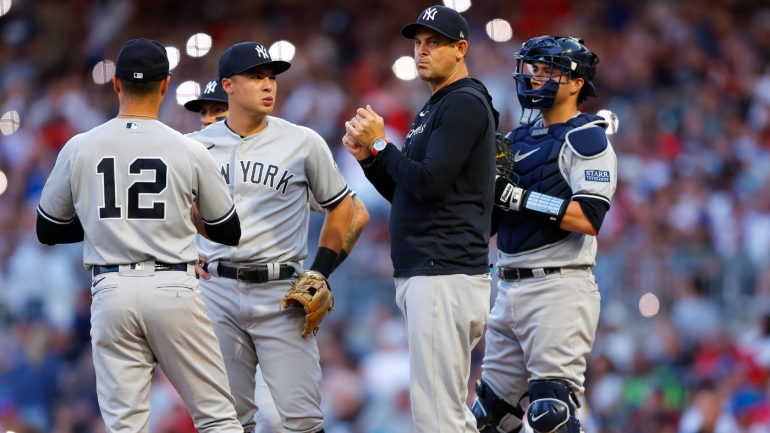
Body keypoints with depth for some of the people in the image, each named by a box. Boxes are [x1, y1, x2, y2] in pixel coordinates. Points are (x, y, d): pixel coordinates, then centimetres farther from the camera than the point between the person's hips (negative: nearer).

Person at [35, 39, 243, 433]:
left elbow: (47, 231, 13)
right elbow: (229, 233, 9)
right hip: (174, 290, -1)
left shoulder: (78, 149, 2)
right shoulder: (190, 152, -3)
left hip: (111, 293, 2)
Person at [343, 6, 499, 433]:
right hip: (421, 275, 11)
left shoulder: (465, 104, -10)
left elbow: (429, 183, -19)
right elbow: (405, 193, 23)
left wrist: (380, 145, -8)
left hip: (446, 276, -11)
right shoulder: (434, 109, 22)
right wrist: (368, 157, 7)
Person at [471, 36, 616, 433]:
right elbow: (492, 223, 22)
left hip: (559, 290, -9)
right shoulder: (521, 139, 19)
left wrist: (516, 196, -18)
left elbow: (588, 219, -19)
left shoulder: (586, 139, -5)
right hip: (511, 290, 9)